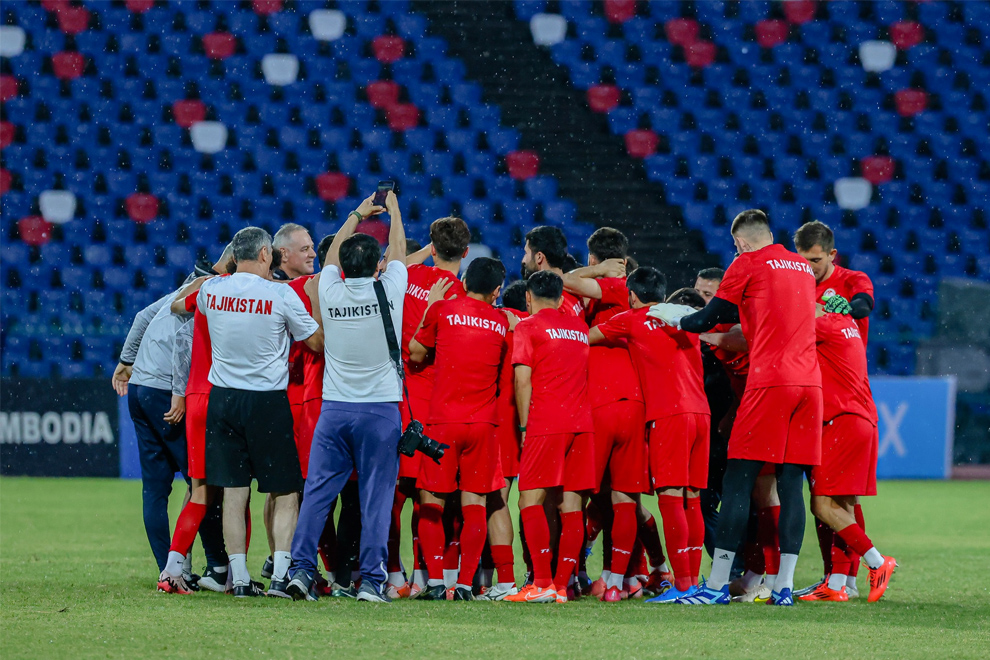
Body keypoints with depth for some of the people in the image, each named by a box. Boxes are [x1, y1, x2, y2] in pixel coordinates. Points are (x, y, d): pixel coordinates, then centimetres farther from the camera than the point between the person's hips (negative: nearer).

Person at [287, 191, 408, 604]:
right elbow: (398, 252, 12)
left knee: (318, 491, 5)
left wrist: (356, 216, 33)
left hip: (334, 408, 2)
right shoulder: (388, 292, -7)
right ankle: (372, 580, -3)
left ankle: (301, 568, -2)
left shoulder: (330, 293, -2)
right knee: (376, 496, 0)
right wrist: (393, 210, 29)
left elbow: (332, 255, 18)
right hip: (381, 408, -2)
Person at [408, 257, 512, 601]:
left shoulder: (442, 310, -1)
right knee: (475, 505, 4)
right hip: (483, 422, 2)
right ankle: (465, 583, -3)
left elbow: (415, 353, 12)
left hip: (443, 421, -2)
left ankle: (435, 581, -5)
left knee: (432, 504, 4)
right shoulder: (502, 321, 7)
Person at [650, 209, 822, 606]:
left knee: (738, 481, -3)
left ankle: (718, 584, -5)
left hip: (769, 380, -6)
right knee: (791, 483, 5)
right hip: (809, 379, 6)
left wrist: (672, 316, 26)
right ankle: (784, 585, 1)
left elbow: (707, 320, 8)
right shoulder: (803, 268, 21)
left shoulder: (748, 264, 2)